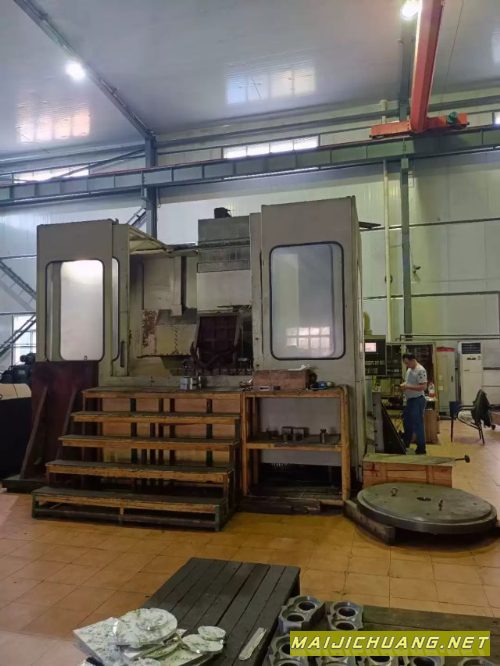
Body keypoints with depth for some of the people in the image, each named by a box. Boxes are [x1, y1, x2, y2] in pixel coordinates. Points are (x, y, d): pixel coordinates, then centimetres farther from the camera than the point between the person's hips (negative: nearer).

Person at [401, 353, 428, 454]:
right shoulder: (409, 369, 11)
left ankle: (421, 448, 8)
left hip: (418, 400, -10)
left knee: (418, 424, -2)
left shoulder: (420, 370, -18)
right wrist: (404, 385, 2)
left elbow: (423, 387, -24)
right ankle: (405, 444, 33)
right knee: (407, 423, 19)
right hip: (409, 400, 10)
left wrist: (408, 387, -25)